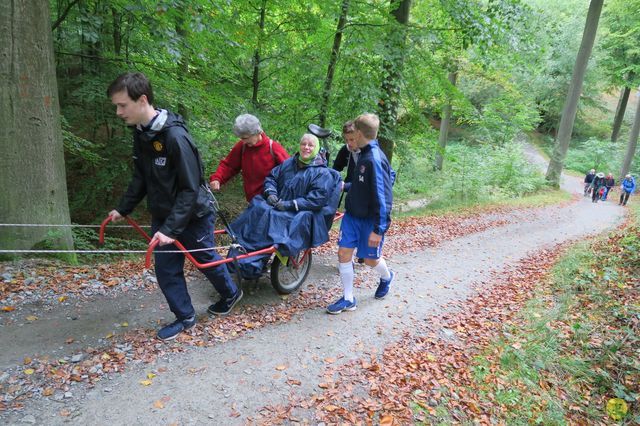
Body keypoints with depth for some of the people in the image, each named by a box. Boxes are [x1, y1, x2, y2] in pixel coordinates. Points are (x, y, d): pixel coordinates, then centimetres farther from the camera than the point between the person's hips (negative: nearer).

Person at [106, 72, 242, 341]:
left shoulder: (175, 136, -26)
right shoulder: (141, 133, 0)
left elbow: (190, 189, -25)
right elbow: (141, 178, 12)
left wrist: (171, 229, -27)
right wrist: (123, 208, 7)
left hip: (193, 215, -7)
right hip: (162, 215, 7)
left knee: (205, 259, 13)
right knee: (165, 269, 8)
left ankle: (231, 294, 40)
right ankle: (185, 317, 26)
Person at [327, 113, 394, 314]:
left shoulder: (375, 159, -24)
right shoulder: (364, 154, 4)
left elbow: (382, 197, -25)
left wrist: (378, 229, -24)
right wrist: (346, 186, 25)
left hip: (370, 219, -7)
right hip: (352, 215, 7)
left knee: (370, 259, 10)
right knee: (344, 253, 1)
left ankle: (387, 277, 45)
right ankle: (348, 299, 14)